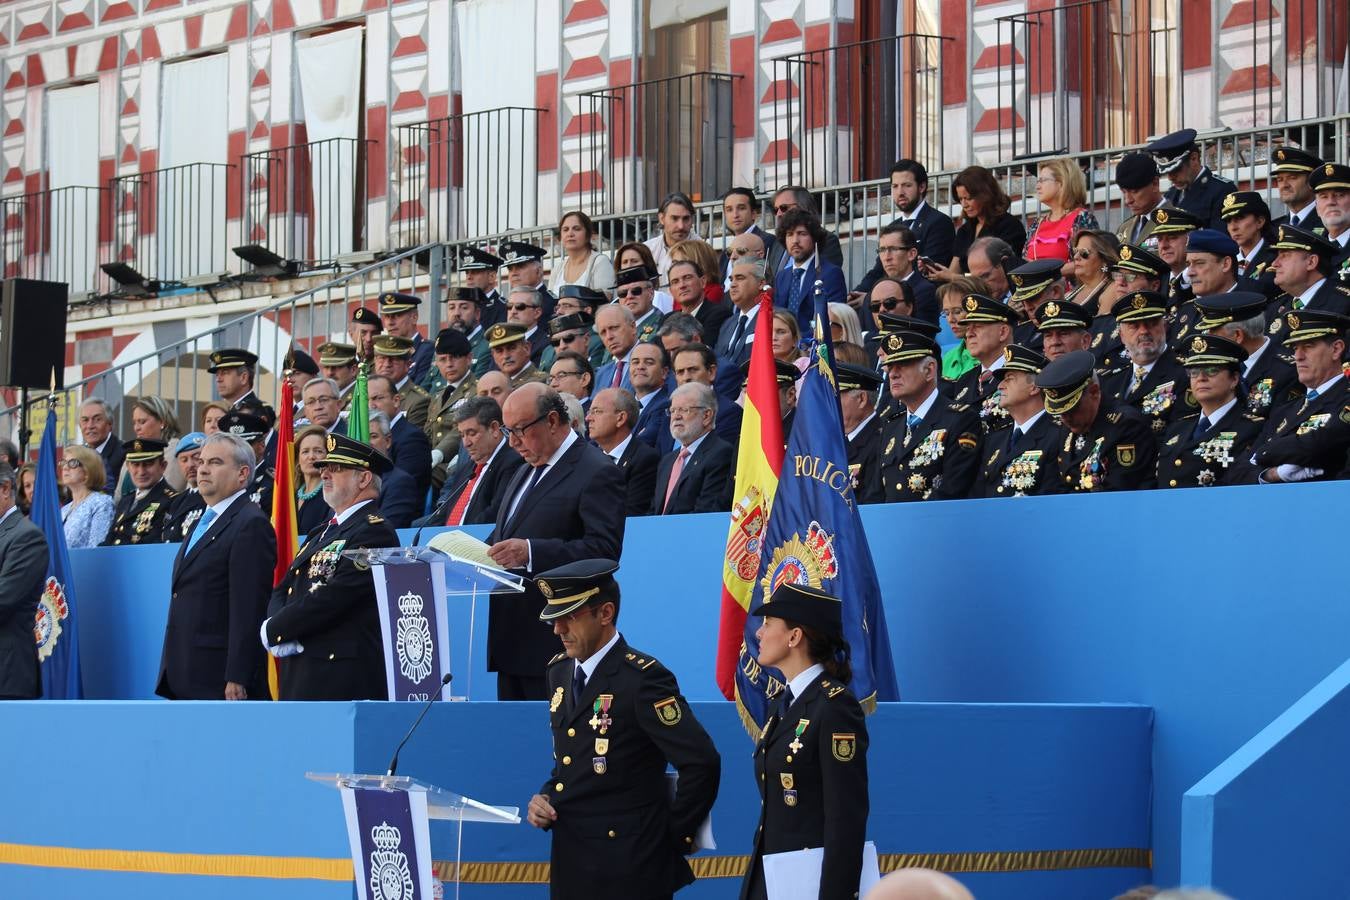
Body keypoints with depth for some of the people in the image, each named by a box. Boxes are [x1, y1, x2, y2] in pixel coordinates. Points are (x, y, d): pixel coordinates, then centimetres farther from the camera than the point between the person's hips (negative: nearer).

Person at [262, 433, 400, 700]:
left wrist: (272, 631, -7)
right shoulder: (323, 532, 22)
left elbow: (330, 598, -17)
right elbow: (282, 591, 19)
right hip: (299, 675, 8)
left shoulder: (374, 531, -8)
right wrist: (281, 636, -4)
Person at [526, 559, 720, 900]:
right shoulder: (559, 671, 10)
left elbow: (701, 763, -20)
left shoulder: (643, 678, -15)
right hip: (570, 866, 7)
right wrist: (545, 798, 4)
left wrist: (675, 837, -12)